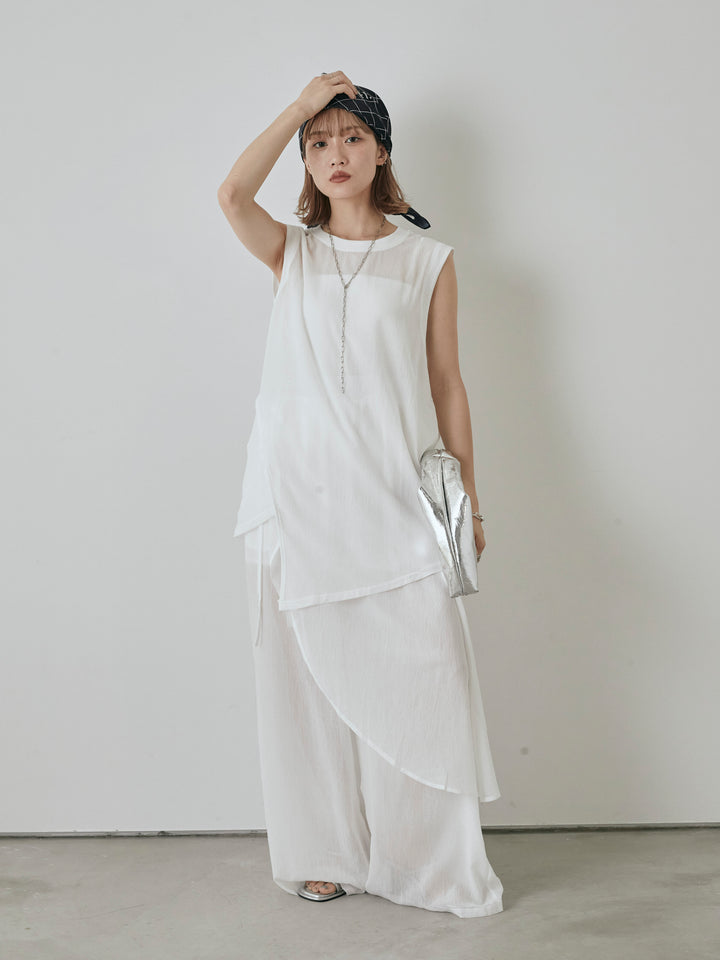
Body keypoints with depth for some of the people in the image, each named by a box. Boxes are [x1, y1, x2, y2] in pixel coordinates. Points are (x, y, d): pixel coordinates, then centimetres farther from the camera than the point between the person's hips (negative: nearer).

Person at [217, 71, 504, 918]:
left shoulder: (427, 259, 8)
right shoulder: (292, 253, 11)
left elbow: (447, 384, 7)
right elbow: (233, 194, -11)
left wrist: (467, 499, 4)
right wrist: (302, 102, -4)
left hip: (395, 494, -1)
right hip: (302, 492, 1)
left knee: (416, 674, -2)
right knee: (314, 676, 5)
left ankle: (436, 865, 13)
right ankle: (327, 855, 20)